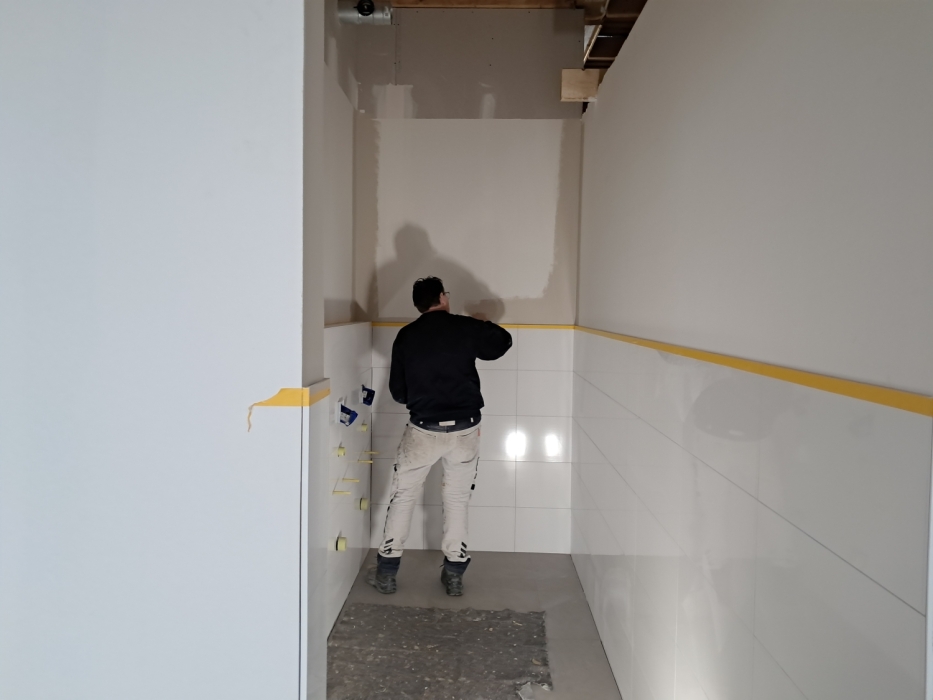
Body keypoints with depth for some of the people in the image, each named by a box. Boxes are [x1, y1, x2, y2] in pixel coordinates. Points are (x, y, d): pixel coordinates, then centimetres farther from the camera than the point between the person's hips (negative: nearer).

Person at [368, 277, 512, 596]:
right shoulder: (465, 327, -4)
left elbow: (397, 391, 5)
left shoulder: (405, 336, 0)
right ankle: (454, 574, 20)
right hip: (465, 429, 0)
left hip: (422, 429, 0)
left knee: (402, 496, 14)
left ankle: (386, 572, 19)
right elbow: (503, 342, 15)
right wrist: (483, 326, 32)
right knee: (457, 499, 15)